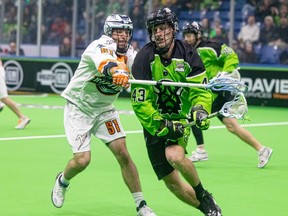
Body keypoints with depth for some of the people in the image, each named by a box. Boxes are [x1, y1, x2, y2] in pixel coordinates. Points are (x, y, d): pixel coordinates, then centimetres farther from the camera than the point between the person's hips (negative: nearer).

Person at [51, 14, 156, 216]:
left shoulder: (131, 55, -6)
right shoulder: (100, 46, -26)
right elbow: (106, 63, -50)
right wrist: (117, 71, -72)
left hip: (104, 109, 5)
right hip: (79, 108, -5)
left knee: (122, 152, -9)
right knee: (82, 160, -13)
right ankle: (62, 181, 23)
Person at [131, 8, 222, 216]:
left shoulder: (188, 54, -10)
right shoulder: (145, 57, -16)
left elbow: (201, 89, -5)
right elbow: (139, 102, -16)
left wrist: (200, 109, -26)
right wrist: (161, 125, -25)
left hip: (180, 119, 0)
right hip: (154, 123, 1)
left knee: (175, 156, -31)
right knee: (172, 183, 0)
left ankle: (203, 194, -7)